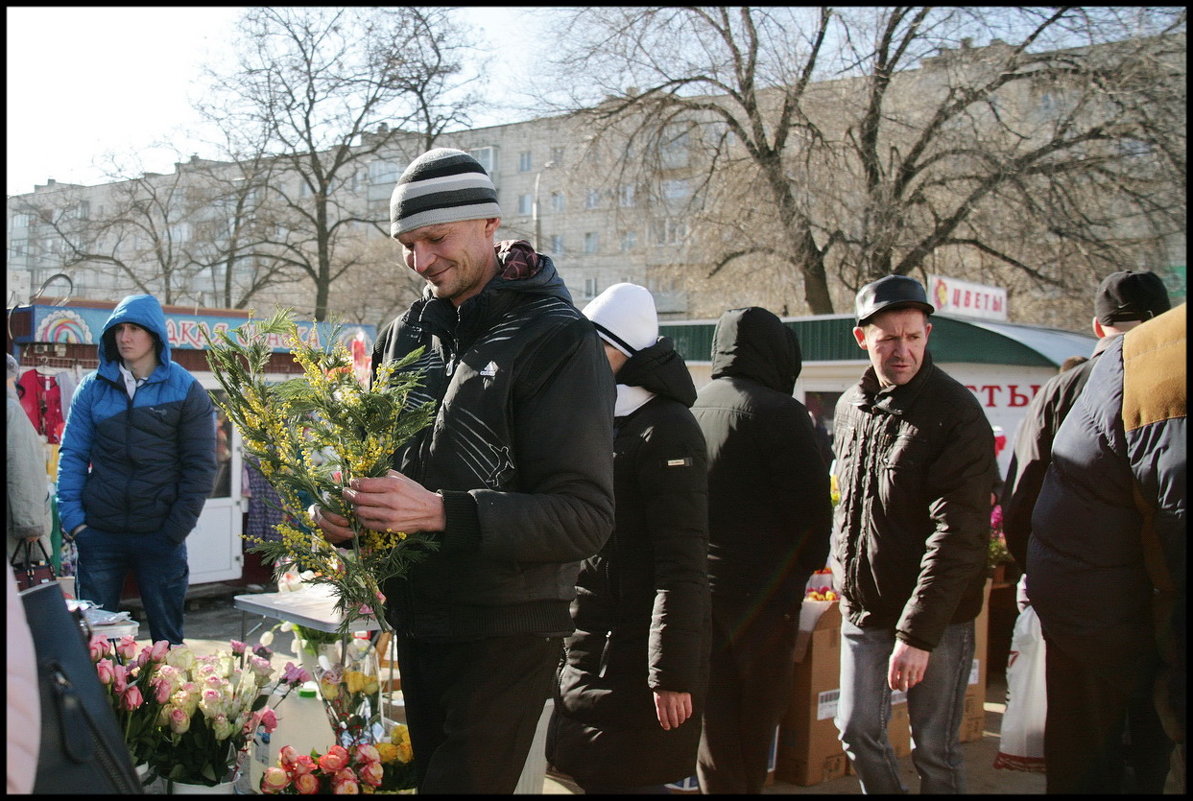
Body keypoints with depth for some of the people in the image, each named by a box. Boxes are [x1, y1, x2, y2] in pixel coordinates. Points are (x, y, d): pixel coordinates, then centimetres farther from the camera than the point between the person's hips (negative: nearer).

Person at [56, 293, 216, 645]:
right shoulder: (93, 387, 6)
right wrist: (72, 517, -5)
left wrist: (177, 528, -8)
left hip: (161, 536, -2)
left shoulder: (185, 389, -1)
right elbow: (72, 454, 5)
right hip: (99, 533, 2)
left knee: (167, 637, 8)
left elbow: (200, 465, -3)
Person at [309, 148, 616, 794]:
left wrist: (441, 511, -30)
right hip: (416, 620, 7)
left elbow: (586, 515, -20)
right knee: (429, 775, 21)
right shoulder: (405, 333, 7)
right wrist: (340, 510, -5)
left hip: (506, 632, -7)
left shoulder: (557, 339, -14)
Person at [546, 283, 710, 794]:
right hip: (586, 650, 9)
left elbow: (682, 565, -18)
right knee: (582, 769, 14)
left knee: (619, 780, -1)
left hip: (636, 655, -8)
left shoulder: (665, 430, -14)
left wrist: (673, 673, -19)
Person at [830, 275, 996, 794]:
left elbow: (957, 533, -21)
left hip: (935, 615, -5)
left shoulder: (955, 413, -15)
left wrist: (917, 632, -24)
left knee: (934, 751, 5)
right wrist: (845, 567, 11)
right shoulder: (850, 407, 5)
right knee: (857, 732, 11)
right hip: (862, 609, 6)